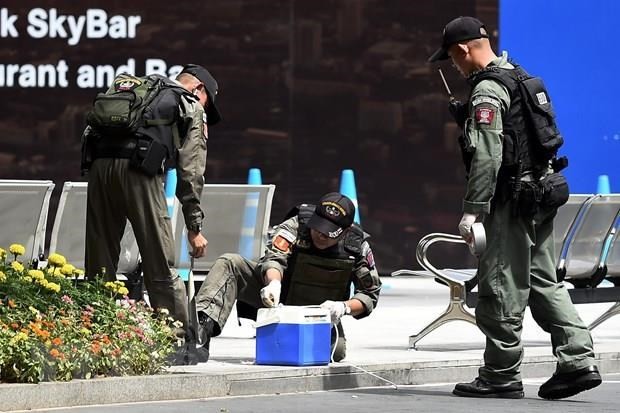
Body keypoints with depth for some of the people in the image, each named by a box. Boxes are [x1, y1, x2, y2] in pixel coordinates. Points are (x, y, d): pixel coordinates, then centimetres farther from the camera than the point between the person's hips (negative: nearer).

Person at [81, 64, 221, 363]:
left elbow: (90, 131, 22)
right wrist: (194, 227, 10)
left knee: (99, 263, 9)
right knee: (161, 266, 1)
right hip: (138, 169, -5)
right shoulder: (192, 107, 18)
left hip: (99, 164, 5)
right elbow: (191, 172, 9)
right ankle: (181, 341, 3)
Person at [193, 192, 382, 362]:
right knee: (229, 263, -22)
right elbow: (274, 258, -31)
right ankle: (204, 326, -41)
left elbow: (370, 294, -8)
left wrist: (344, 307, -29)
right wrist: (273, 283, -54)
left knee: (337, 351, -30)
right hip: (277, 299, -1)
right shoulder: (295, 226, -18)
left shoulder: (358, 246, -14)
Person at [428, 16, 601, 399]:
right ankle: (578, 360, 4)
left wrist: (472, 209, -21)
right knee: (544, 282, 11)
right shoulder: (520, 76, 17)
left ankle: (501, 376, 2)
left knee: (502, 289, -3)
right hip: (542, 194, 10)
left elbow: (487, 155, -22)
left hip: (514, 200, -10)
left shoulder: (488, 89, -14)